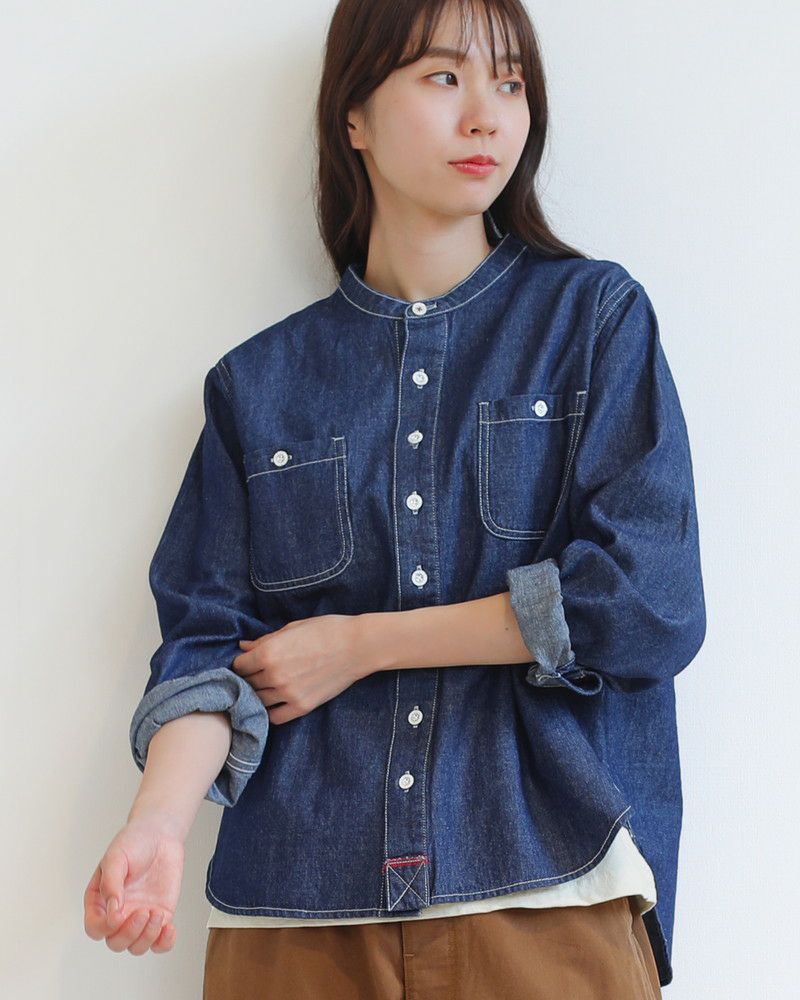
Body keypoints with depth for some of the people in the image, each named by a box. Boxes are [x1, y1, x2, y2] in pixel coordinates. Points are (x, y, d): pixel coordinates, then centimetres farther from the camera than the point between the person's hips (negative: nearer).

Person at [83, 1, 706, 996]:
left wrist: (361, 643, -5)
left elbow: (649, 603, -7)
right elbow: (211, 641, 3)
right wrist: (156, 820, -18)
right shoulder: (258, 384, 9)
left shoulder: (597, 316, 4)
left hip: (552, 890, -1)